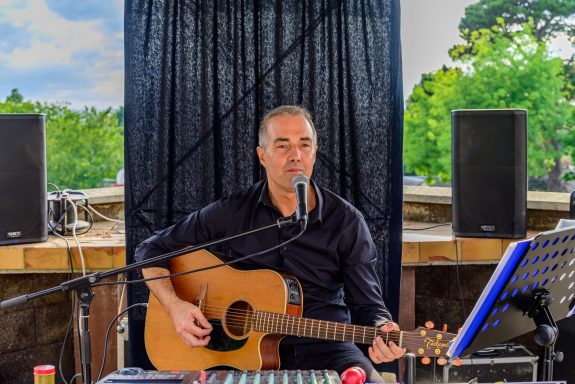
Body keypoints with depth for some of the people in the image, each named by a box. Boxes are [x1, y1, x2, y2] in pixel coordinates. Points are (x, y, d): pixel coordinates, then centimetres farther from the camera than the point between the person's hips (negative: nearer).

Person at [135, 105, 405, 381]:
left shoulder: (346, 222, 0)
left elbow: (367, 305, 2)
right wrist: (175, 305, -8)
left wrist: (382, 331, -21)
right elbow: (152, 250, 8)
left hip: (325, 348, 0)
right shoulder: (232, 212, 1)